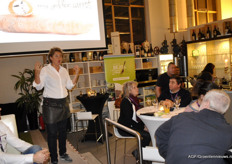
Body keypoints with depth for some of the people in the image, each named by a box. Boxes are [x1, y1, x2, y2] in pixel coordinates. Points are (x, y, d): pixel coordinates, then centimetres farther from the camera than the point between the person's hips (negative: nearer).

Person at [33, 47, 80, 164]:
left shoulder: (64, 70, 9)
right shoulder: (45, 70, -8)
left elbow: (70, 86, 13)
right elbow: (38, 86, -16)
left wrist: (76, 74, 5)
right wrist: (37, 73, -30)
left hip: (63, 104, 6)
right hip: (51, 105, -6)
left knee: (63, 130, 17)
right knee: (52, 133, 0)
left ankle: (63, 153, 34)